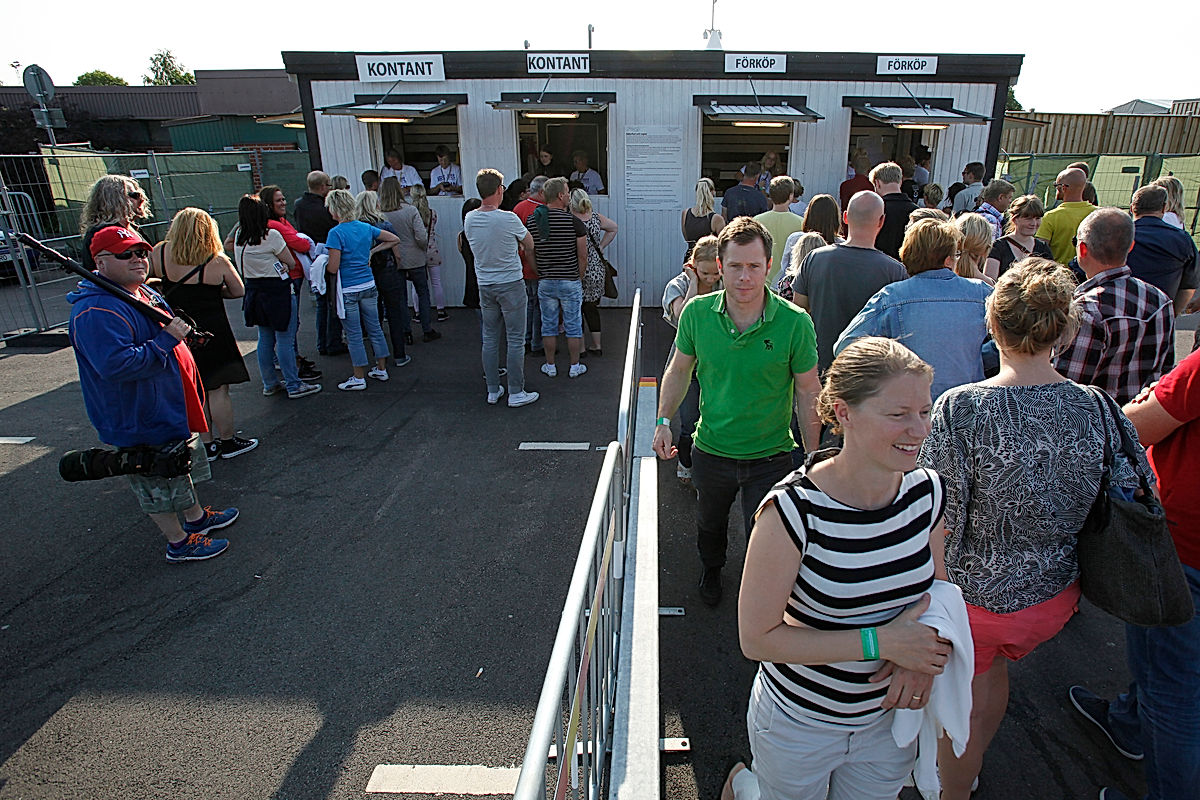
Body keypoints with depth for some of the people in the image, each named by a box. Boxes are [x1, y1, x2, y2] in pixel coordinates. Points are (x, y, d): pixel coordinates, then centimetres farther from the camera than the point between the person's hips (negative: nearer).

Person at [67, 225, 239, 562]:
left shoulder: (145, 292, 7)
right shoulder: (97, 312, -26)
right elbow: (117, 365, -36)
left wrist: (182, 330, 6)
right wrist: (167, 339, -31)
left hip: (173, 407, 10)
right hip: (142, 421, -10)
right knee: (160, 482, 7)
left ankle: (196, 517, 45)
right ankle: (179, 542, 23)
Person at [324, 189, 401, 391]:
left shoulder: (336, 233, -15)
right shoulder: (366, 228, 3)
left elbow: (333, 268, -18)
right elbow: (395, 239, 11)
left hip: (348, 290, -6)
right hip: (369, 287, 6)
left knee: (354, 335, 3)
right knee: (375, 328, 14)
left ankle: (359, 378, 12)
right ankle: (382, 369, 24)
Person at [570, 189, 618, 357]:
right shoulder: (596, 217, 1)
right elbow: (614, 228, 18)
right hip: (596, 270, 5)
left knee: (576, 309, 6)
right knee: (592, 308, 15)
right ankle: (596, 346, 21)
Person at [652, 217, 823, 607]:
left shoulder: (794, 323, -18)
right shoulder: (697, 313, -12)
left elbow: (808, 392, -7)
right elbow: (679, 370, 4)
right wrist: (664, 420, -4)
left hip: (770, 456, -3)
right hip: (710, 451, 3)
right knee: (709, 524, 29)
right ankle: (712, 569, 61)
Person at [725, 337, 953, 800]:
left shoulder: (927, 491, -13)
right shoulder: (793, 511, -30)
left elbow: (934, 588, 5)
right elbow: (757, 638, -24)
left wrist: (923, 658, -15)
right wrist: (880, 642, -27)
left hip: (889, 720, 5)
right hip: (799, 723, -4)